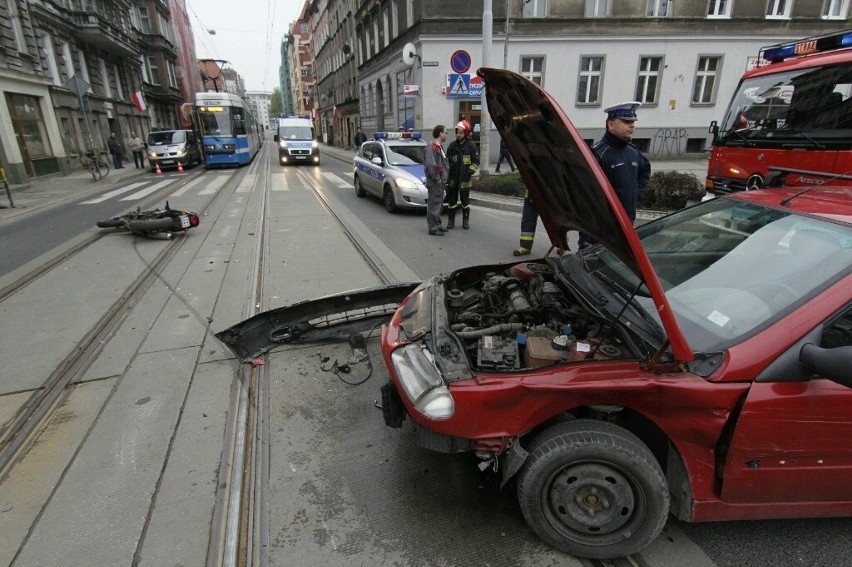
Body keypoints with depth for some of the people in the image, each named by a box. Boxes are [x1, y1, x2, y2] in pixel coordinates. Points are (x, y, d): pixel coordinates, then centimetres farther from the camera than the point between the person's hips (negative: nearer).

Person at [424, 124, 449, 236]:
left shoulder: (440, 147, 17)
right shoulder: (432, 147, -15)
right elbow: (431, 165, -24)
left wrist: (444, 178, 14)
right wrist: (437, 179, -19)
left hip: (441, 181, 10)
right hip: (435, 182, -10)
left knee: (439, 204, 16)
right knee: (434, 204, -6)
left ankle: (437, 225, 26)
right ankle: (433, 228, -2)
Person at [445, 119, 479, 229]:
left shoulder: (471, 145, -2)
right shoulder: (452, 145, 6)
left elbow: (476, 162, -1)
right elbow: (447, 160, 12)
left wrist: (469, 172, -11)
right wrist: (449, 172, 2)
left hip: (465, 179, -2)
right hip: (453, 178, 2)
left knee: (465, 200, 7)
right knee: (452, 200, 6)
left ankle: (466, 221, 16)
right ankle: (451, 221, 14)